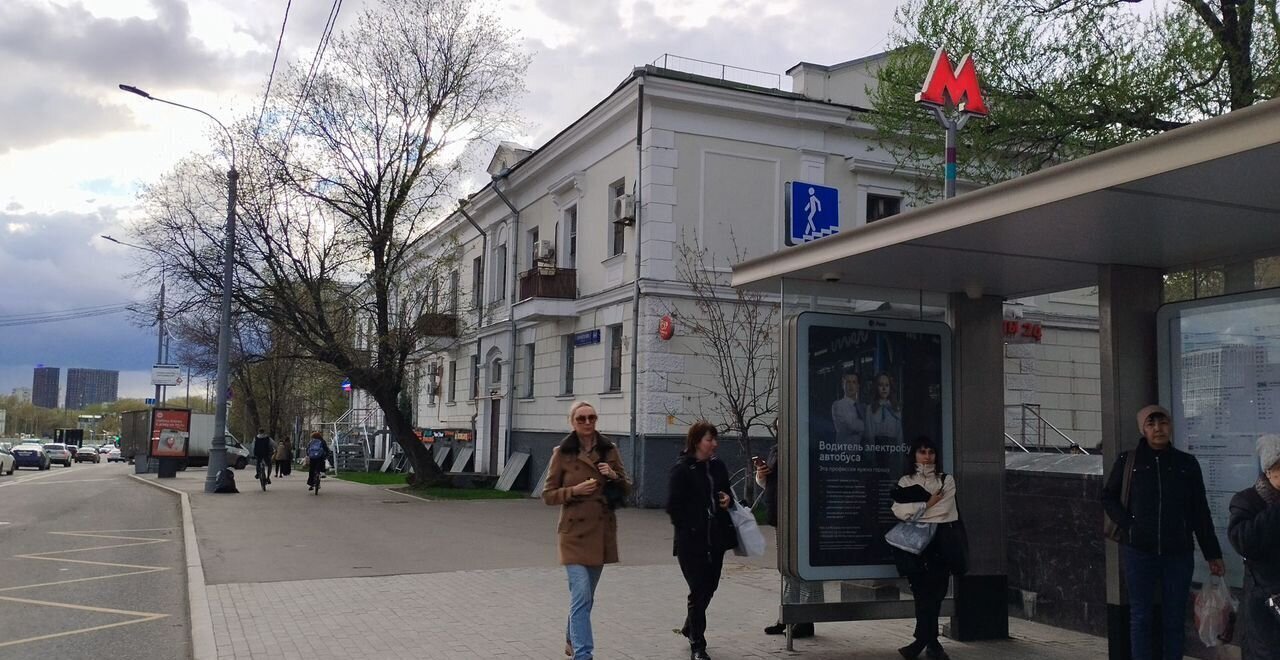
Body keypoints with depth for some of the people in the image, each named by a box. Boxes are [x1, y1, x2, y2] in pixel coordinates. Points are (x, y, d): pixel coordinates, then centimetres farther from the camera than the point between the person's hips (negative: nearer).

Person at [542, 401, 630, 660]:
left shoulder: (609, 450, 4)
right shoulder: (562, 453, -4)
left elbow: (626, 488, 10)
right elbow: (548, 494, -2)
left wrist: (614, 476, -11)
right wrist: (576, 490, -17)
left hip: (602, 531, 4)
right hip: (575, 532, -4)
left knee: (585, 596, 16)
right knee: (581, 596, -12)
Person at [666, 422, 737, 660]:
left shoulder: (718, 466, 9)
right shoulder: (681, 469, -10)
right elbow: (673, 506, -11)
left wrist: (727, 500, 0)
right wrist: (688, 529, -9)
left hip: (716, 539, 6)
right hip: (691, 541, -6)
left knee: (709, 587, 15)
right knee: (699, 591, -2)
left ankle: (690, 628, 40)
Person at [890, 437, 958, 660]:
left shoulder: (946, 480, 10)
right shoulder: (906, 481, 12)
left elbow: (943, 511, -4)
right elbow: (899, 511, -3)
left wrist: (915, 509, -2)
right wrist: (928, 504, -8)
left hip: (938, 542, 0)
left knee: (933, 591, -3)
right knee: (923, 591, -4)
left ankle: (921, 641, 5)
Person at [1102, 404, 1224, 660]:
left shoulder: (1187, 463, 4)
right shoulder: (1128, 461, 0)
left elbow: (1200, 512, 7)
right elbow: (1108, 497, 10)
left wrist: (1212, 554, 7)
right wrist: (1128, 526, -5)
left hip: (1178, 553, 1)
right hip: (1139, 552, -1)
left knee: (1174, 618, 7)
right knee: (1140, 617, 4)